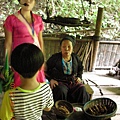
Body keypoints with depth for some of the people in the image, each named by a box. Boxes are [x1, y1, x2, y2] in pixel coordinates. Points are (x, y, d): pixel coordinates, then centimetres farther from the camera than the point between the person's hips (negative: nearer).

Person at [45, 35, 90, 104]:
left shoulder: (76, 58, 8)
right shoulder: (55, 58, -3)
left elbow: (80, 69, 27)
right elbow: (46, 69, 2)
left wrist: (79, 77, 10)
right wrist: (51, 79, -9)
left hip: (73, 81, 3)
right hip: (59, 82, -3)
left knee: (82, 90, -24)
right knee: (61, 91, -35)